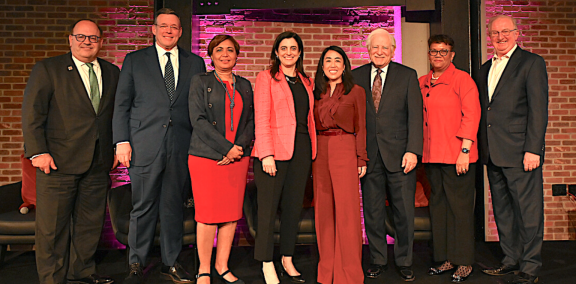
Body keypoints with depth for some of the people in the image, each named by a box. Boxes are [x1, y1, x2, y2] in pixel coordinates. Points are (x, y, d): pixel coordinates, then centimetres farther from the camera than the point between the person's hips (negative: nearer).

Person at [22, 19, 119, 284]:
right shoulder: (47, 69, -1)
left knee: (90, 222, 13)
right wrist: (38, 152, -12)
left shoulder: (112, 72, 12)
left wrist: (117, 147, 8)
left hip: (98, 163, 4)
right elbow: (32, 113, -5)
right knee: (52, 225, 5)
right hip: (59, 162, -4)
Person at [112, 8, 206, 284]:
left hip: (182, 147, 1)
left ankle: (171, 262, 24)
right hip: (145, 146, -1)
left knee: (174, 206, 9)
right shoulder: (134, 60, 9)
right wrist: (122, 141, -3)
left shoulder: (195, 63, 12)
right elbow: (121, 104, 6)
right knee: (143, 207, 4)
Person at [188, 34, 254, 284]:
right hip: (206, 156, -4)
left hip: (238, 158, 4)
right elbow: (198, 119, -7)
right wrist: (227, 147, -12)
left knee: (232, 214, 5)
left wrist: (240, 146, -6)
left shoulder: (244, 85, 16)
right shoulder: (200, 82, 4)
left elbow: (250, 121, 12)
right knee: (208, 215, -3)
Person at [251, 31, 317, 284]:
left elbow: (309, 118, 17)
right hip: (274, 150, -5)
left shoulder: (306, 82, 17)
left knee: (294, 206, 10)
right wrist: (266, 155, -15)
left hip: (301, 150, 5)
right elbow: (261, 119, -6)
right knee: (268, 207, -1)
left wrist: (311, 152, 7)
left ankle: (287, 260, 23)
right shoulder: (266, 78, 2)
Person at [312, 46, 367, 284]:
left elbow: (361, 128, 1)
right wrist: (311, 156, 6)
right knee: (324, 210, 7)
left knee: (346, 209, -4)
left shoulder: (356, 92, 3)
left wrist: (361, 159, -6)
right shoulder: (316, 93, 14)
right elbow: (311, 127, 14)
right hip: (320, 152, 4)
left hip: (345, 151, -4)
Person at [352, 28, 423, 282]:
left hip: (399, 155, -1)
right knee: (372, 211, 8)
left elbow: (415, 115, -1)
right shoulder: (355, 77, 8)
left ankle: (404, 261, 24)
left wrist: (412, 150, -11)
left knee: (404, 212, 5)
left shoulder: (408, 75, 4)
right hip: (368, 156, 1)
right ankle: (377, 259, 25)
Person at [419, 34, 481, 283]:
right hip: (431, 156, 6)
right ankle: (445, 259, 23)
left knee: (460, 207, 1)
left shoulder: (462, 79, -2)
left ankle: (464, 262, 13)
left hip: (457, 156, -6)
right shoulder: (422, 83, 14)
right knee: (438, 206, 11)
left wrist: (465, 151, -15)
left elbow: (471, 116, -8)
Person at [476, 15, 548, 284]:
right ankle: (512, 259, 26)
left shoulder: (531, 63, -1)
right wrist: (481, 148, 10)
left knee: (528, 211, 1)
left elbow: (538, 109, -8)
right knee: (502, 210, 13)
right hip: (493, 153, 7)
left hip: (520, 152, -6)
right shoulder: (485, 69, 18)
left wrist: (533, 150, -15)